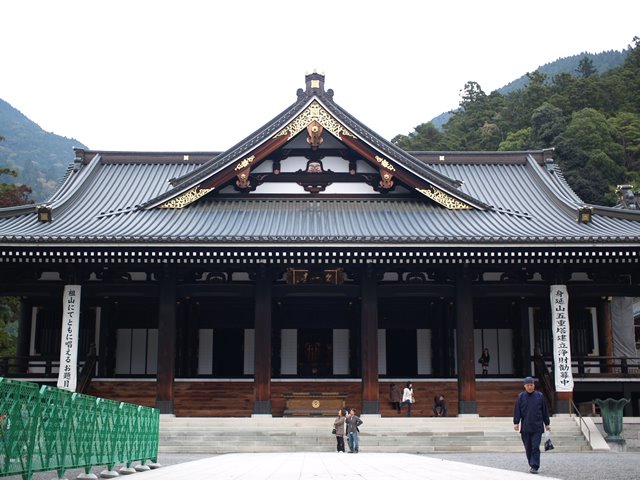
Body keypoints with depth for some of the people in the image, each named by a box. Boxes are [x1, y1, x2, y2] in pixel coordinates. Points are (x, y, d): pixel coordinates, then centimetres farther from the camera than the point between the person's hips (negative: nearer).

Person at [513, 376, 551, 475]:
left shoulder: (540, 396, 4)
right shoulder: (521, 396, 4)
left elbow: (544, 411, 9)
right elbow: (517, 410, 2)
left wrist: (547, 423, 10)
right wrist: (516, 423, -6)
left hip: (537, 427, -1)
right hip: (525, 427, 1)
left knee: (535, 447, -8)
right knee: (528, 448, 8)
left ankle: (534, 467, -9)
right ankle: (531, 465, 22)